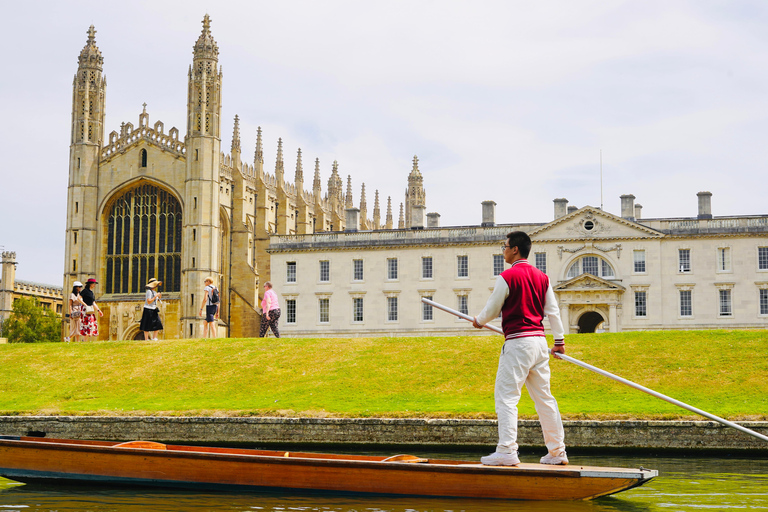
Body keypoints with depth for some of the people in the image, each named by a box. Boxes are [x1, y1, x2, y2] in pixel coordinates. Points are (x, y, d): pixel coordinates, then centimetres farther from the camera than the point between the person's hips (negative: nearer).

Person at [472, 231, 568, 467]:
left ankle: (507, 450, -13)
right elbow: (553, 311, 14)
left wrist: (479, 321, 20)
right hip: (539, 340, 7)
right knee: (544, 397, 12)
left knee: (506, 395, -6)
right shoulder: (542, 277, 11)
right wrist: (559, 340, 21)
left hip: (518, 343, -7)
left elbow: (492, 309, -1)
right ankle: (557, 451, 14)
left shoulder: (507, 277, -9)